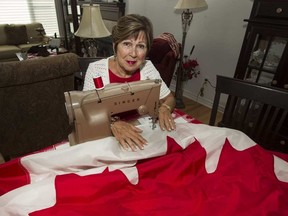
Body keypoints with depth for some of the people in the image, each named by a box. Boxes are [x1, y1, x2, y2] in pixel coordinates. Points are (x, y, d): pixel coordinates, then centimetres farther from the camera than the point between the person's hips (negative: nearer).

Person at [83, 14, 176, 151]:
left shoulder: (148, 67, -9)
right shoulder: (96, 70, -16)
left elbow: (169, 98, 2)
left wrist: (164, 108, -19)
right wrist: (113, 123, -36)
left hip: (142, 134, 2)